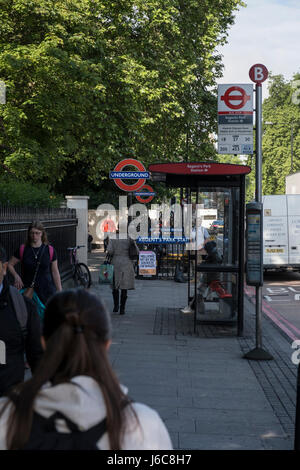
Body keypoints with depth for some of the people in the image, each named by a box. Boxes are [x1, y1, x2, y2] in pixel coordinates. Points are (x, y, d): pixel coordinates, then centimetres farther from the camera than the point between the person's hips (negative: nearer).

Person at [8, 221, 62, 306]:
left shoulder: (50, 250, 0)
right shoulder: (22, 250, 1)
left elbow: (55, 273, 5)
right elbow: (10, 264, 12)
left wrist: (60, 293, 4)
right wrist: (16, 276, -5)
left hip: (47, 292, 0)